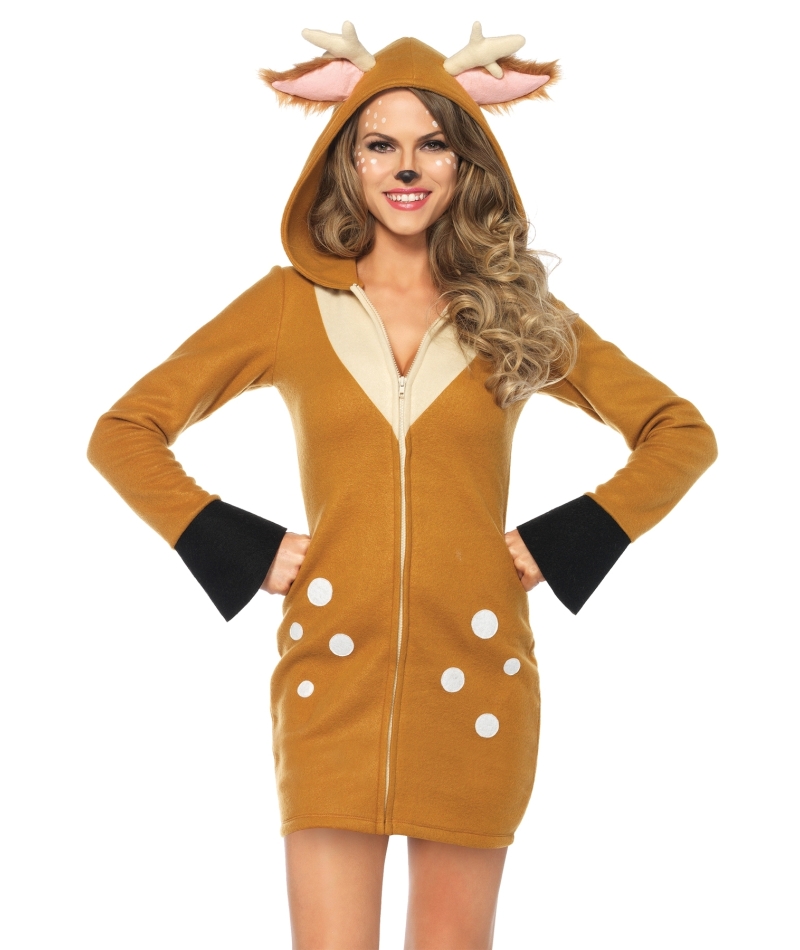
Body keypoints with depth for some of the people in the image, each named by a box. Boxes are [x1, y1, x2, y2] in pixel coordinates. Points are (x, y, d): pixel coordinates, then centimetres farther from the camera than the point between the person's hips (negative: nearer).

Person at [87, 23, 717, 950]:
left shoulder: (517, 314, 7)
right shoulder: (291, 304, 4)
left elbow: (681, 433, 12)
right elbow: (124, 432, 7)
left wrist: (559, 545, 2)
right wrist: (247, 552, -3)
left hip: (476, 679, 1)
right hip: (333, 673, -1)